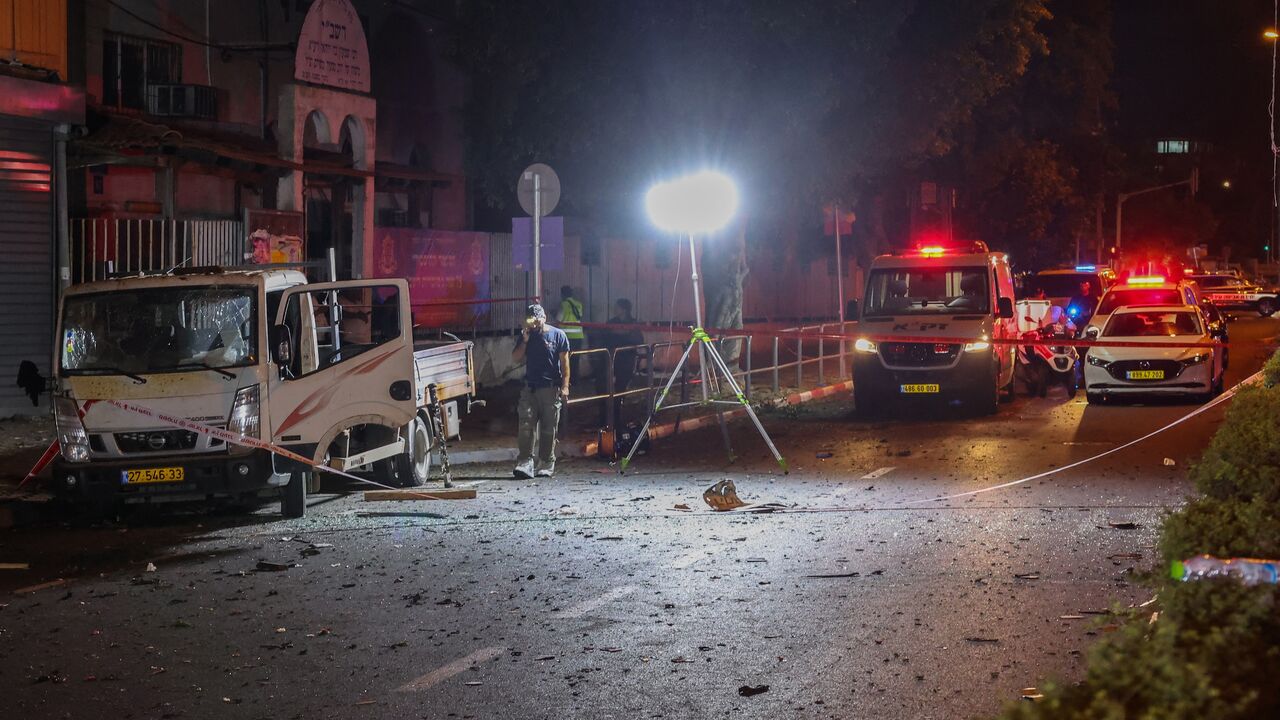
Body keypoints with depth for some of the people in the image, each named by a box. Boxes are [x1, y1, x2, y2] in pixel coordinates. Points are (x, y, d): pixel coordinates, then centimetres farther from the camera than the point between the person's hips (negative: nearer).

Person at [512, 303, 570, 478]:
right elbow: (515, 359, 8)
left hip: (551, 389, -2)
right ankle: (525, 464, -13)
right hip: (530, 388, 2)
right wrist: (524, 341, -5)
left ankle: (546, 465, 10)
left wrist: (565, 386, -8)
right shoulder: (526, 335, 11)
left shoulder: (558, 335, 1)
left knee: (549, 429, 2)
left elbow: (564, 362, -1)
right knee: (526, 426, -10)